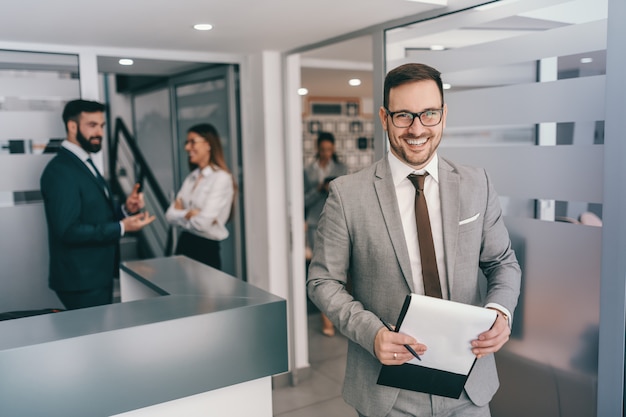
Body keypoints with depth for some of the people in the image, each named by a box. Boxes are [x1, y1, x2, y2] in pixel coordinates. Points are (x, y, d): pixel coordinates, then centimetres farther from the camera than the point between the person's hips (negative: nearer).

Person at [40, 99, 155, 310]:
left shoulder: (84, 163, 12)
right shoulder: (60, 170, -18)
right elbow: (69, 231, -24)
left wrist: (126, 209, -3)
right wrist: (122, 227, -21)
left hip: (98, 275, 9)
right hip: (81, 281, -9)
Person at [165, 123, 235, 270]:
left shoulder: (221, 178, -13)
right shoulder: (191, 178, 9)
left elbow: (203, 222, -20)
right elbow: (170, 214, 5)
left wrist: (180, 215, -2)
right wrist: (188, 214, -14)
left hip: (206, 249, -7)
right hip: (184, 244, 7)